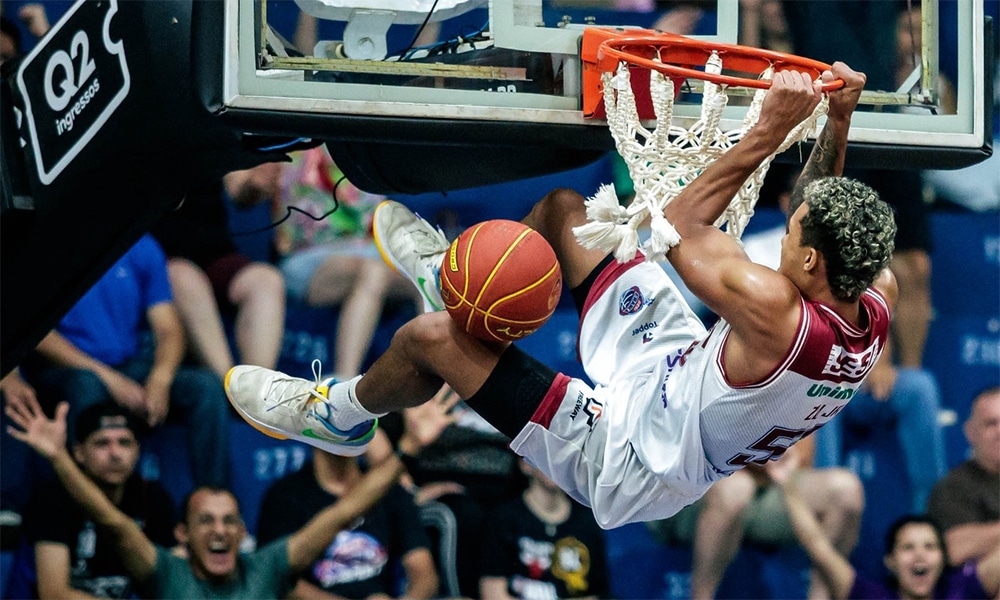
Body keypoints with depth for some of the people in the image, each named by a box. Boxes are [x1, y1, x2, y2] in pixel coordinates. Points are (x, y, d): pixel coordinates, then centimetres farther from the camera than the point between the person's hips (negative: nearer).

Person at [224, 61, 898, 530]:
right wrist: (839, 121, -8)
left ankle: (339, 414, 27)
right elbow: (823, 214, 4)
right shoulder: (878, 297, -19)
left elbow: (680, 232, -26)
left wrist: (768, 132, -27)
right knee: (563, 205, 13)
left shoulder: (774, 312, -42)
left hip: (632, 457, -8)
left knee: (428, 336, -8)